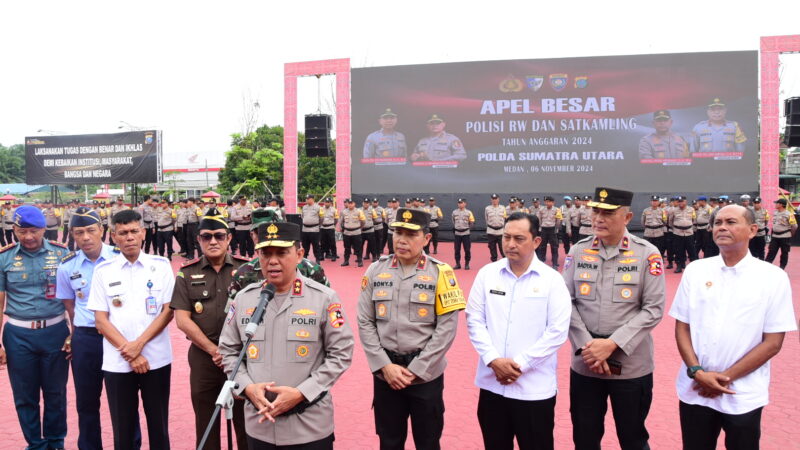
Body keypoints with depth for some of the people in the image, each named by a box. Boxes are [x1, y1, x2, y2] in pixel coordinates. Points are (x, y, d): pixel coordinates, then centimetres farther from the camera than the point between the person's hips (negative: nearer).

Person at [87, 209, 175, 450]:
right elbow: (100, 320, 1)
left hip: (156, 360, 0)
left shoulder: (161, 265, 2)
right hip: (117, 363, 1)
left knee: (158, 425, 8)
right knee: (122, 428, 8)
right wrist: (128, 352, -9)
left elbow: (168, 311, -2)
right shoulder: (103, 271, 3)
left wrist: (139, 344, -12)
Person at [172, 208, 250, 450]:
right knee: (205, 425, 12)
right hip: (203, 357, 1)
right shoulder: (187, 273, 4)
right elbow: (182, 319, -2)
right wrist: (214, 350, -10)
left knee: (246, 423, 6)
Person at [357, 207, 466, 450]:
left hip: (426, 374, -2)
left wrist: (415, 369, -12)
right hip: (385, 372, 2)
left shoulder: (440, 272, -7)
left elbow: (447, 327, -10)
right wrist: (385, 365, -8)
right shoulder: (376, 270, 0)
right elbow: (365, 323, 0)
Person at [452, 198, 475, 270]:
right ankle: (458, 264, 14)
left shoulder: (468, 212, -4)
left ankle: (467, 264, 11)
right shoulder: (454, 212, 4)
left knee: (467, 249, 1)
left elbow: (472, 222, 1)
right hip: (457, 233, 2)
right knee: (457, 249, 5)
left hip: (466, 233, -2)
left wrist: (468, 227, -8)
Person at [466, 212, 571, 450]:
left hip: (535, 387, -2)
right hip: (492, 382, 3)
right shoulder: (487, 273, 3)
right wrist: (493, 359, -11)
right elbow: (474, 320, 1)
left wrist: (520, 364, -13)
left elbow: (557, 331, -9)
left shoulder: (552, 280, -4)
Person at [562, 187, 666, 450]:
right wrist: (586, 346, -12)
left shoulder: (648, 254, -7)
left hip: (632, 366, -2)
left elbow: (653, 309, -9)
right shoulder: (577, 251, 0)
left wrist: (612, 344, -17)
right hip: (584, 364, 2)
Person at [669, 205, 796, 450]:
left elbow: (772, 343, -6)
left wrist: (726, 377, -11)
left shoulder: (773, 277, -5)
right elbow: (682, 327, 3)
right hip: (695, 391, 2)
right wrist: (697, 372, -10)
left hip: (743, 397, -2)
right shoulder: (695, 270, 0)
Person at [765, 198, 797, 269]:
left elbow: (794, 226, -13)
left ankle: (782, 268, 15)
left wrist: (790, 234, -4)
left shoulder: (789, 214, -15)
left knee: (784, 253, 6)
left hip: (785, 237, -6)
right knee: (771, 252, 4)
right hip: (775, 236, 6)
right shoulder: (775, 213, 6)